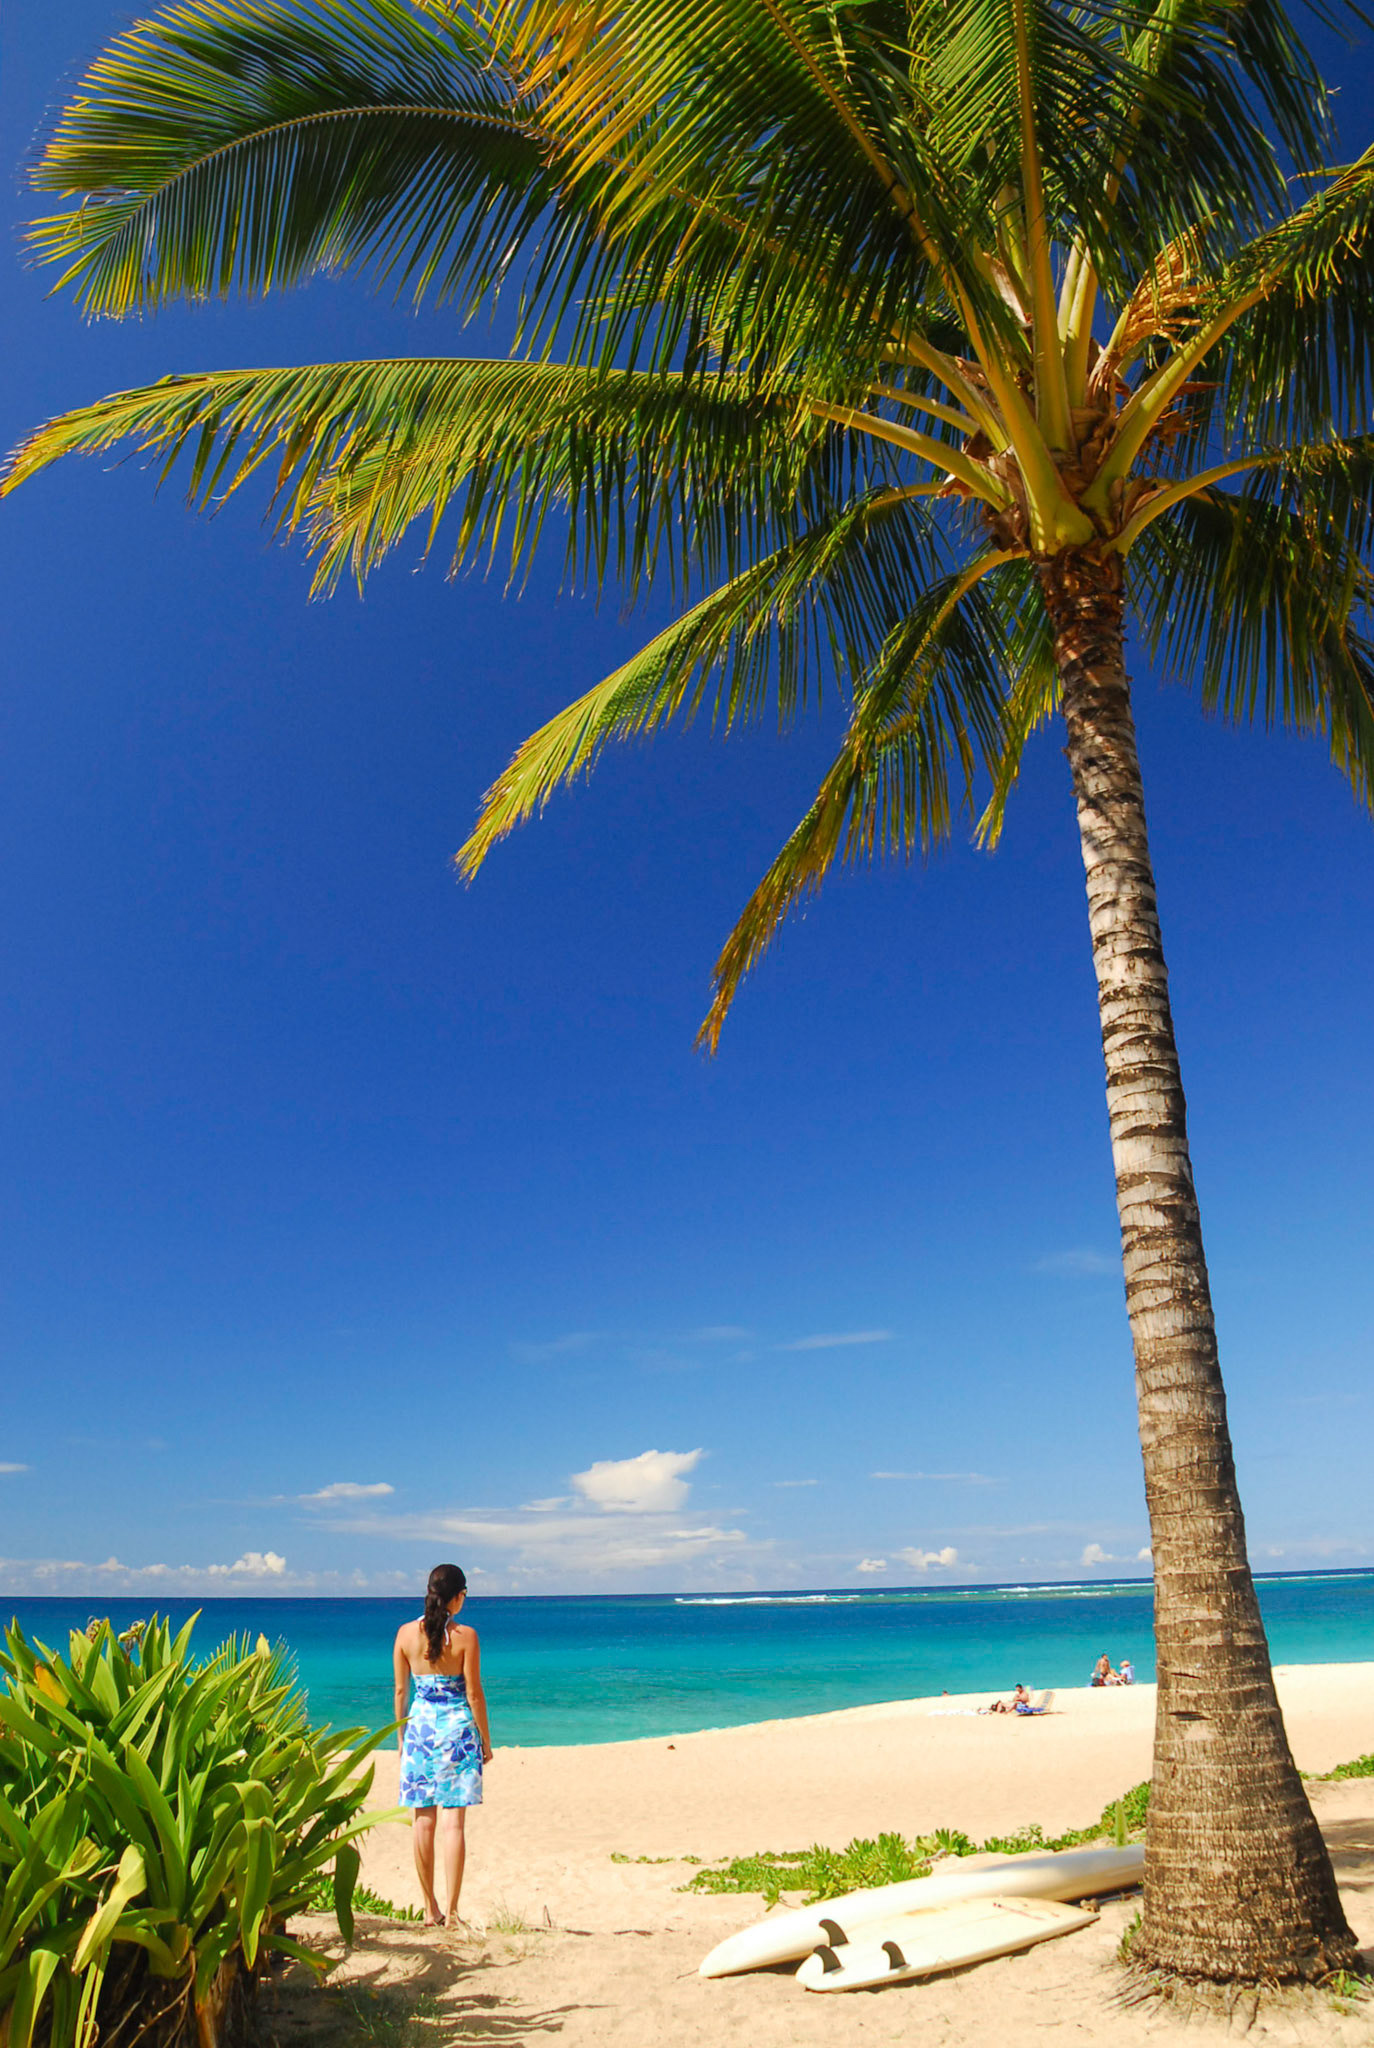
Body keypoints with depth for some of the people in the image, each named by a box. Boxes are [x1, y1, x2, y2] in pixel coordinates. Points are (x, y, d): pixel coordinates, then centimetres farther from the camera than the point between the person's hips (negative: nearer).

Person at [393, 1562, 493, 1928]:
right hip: (458, 1727, -3)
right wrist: (485, 1740, 4)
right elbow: (474, 1694, -7)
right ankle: (451, 1912, 3)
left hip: (420, 1726, 3)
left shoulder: (406, 1633, -2)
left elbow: (400, 1690, 4)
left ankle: (430, 1908, 21)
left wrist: (401, 1734, 16)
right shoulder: (465, 1636, -11)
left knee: (423, 1820, 12)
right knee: (453, 1821, 2)